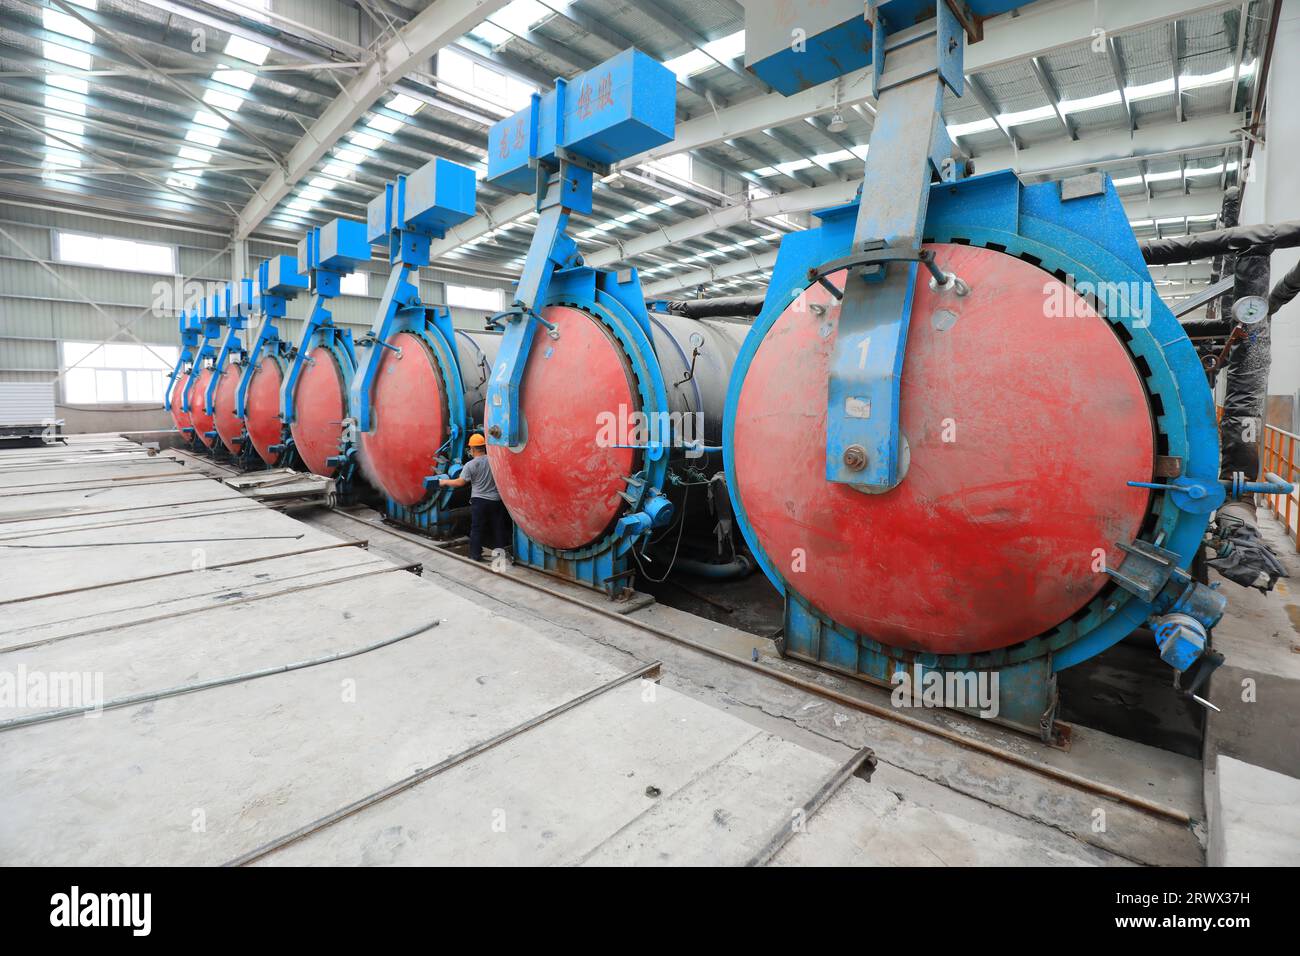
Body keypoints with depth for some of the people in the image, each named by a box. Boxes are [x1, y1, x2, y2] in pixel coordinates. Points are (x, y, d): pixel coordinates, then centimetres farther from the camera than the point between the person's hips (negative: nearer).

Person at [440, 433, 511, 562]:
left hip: (479, 501, -3)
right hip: (496, 500, 3)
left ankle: (475, 555, 11)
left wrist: (445, 482, 8)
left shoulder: (470, 465, -10)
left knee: (476, 529, 6)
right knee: (497, 527, 10)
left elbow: (460, 482, -7)